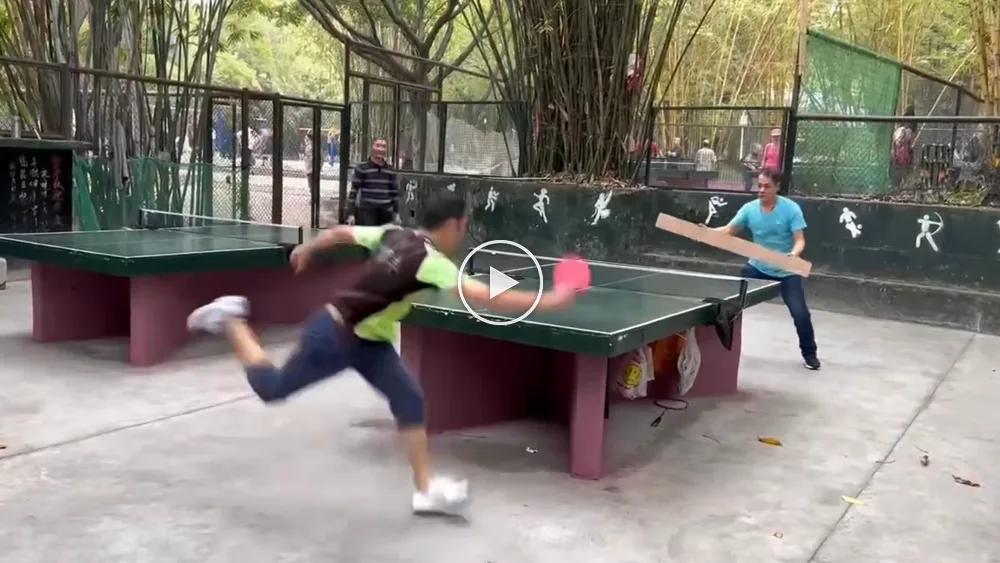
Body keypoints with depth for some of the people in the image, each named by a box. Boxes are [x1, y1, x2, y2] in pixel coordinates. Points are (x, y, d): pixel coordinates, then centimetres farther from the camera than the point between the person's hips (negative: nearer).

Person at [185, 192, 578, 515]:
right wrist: (548, 301, -30)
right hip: (334, 335, -9)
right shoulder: (429, 261, -29)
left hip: (367, 340, 9)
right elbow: (487, 298, -36)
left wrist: (307, 249, 27)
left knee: (410, 401, 3)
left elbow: (341, 232, 9)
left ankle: (425, 488, 9)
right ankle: (230, 319, 27)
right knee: (270, 388, 13)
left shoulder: (395, 235, -3)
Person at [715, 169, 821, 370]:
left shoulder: (791, 208, -17)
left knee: (800, 313, -9)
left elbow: (799, 239, -21)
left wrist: (794, 253, -42)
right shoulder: (749, 208, -8)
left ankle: (809, 353, 13)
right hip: (758, 267, 3)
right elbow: (729, 230, -6)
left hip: (786, 271, -3)